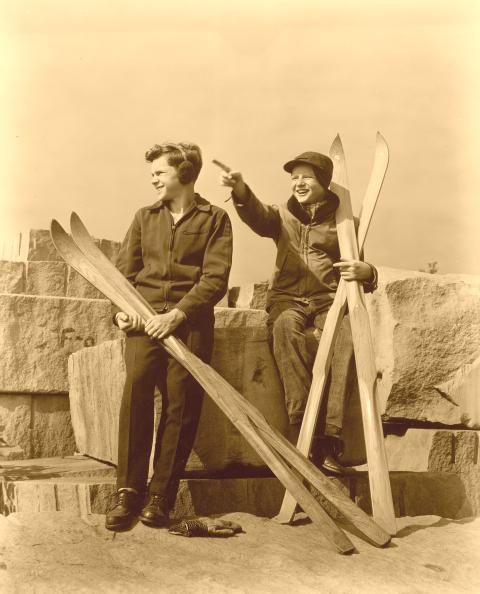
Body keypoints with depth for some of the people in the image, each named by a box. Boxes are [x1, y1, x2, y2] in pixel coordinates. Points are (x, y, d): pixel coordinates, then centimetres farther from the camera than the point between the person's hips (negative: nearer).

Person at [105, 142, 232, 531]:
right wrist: (121, 308, -4)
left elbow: (216, 278, -2)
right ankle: (128, 489, -14)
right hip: (145, 316, 2)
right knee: (136, 384, -21)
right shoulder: (145, 217, 21)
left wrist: (177, 314, -14)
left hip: (190, 320, -2)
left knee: (181, 400, -12)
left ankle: (161, 495, -2)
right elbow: (124, 270, 16)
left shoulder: (215, 218, 8)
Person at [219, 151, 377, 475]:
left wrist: (366, 271, -10)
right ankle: (302, 426, -36)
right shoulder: (283, 216, 17)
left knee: (346, 336, -34)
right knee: (285, 326, -36)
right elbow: (257, 214, -8)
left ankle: (329, 439, -35)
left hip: (329, 302, 0)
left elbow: (363, 275, 17)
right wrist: (240, 189, -31)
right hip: (288, 300, 0)